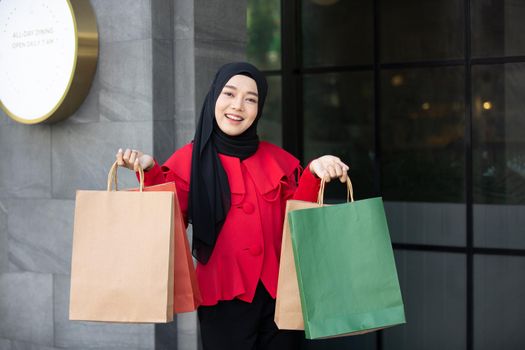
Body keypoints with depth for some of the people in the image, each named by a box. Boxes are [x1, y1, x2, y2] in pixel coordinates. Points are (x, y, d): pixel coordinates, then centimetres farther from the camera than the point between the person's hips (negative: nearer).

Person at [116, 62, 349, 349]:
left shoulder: (277, 160, 7)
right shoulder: (190, 160, -1)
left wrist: (313, 174, -12)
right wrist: (150, 172, -20)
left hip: (280, 294, 3)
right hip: (223, 297, -3)